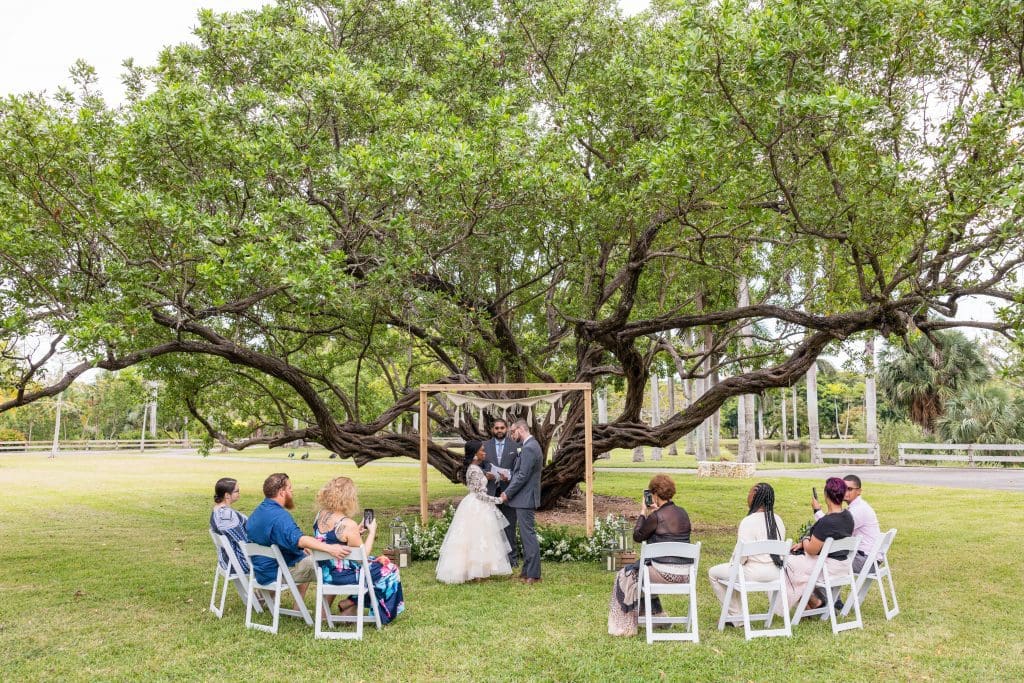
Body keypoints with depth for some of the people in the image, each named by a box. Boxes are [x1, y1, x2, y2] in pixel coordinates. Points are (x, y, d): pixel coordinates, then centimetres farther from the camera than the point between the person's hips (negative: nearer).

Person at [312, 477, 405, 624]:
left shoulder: (320, 515, -3)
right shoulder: (348, 525, -26)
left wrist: (357, 532, 8)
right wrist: (372, 532, -5)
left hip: (325, 573, 8)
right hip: (342, 574, -8)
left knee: (377, 562, 26)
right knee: (388, 570, 11)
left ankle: (350, 605, 25)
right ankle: (350, 604, 14)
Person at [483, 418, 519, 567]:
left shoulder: (515, 446, 3)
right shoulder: (485, 445, 8)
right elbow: (479, 466, 9)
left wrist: (509, 477, -17)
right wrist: (484, 474, -11)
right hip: (490, 492, 2)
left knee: (509, 525, 1)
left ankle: (512, 556, 10)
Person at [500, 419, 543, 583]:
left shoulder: (529, 448, -18)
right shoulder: (531, 445, 15)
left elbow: (523, 476, -21)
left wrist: (507, 493, -13)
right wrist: (508, 491, 14)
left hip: (525, 498, -10)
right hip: (525, 498, 10)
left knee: (528, 535, -6)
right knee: (526, 535, 14)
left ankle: (533, 574, -2)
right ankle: (527, 570, 22)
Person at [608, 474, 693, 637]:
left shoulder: (656, 516, -15)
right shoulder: (683, 513, 7)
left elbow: (637, 537, -2)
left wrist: (643, 512, 7)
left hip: (665, 573, -8)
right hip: (686, 574, 8)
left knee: (626, 574, 14)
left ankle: (625, 626, 20)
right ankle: (656, 614, 43)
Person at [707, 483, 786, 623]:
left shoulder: (749, 521, -19)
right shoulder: (778, 520, 4)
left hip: (755, 573, -8)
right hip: (776, 572, 8)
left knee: (713, 572, 10)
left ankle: (735, 614, 14)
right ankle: (737, 612, 33)